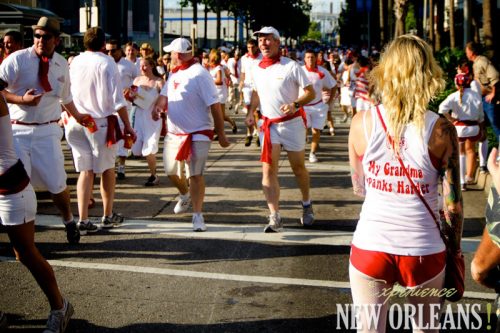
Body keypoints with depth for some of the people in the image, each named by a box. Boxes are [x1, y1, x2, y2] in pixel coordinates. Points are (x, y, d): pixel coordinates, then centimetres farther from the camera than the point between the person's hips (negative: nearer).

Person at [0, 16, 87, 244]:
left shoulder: (62, 65, 6)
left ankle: (69, 221, 31)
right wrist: (22, 99, -22)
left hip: (47, 131, 2)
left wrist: (77, 116, 34)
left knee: (56, 183, 5)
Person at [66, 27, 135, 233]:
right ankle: (108, 216, 22)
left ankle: (83, 220, 0)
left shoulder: (74, 63, 2)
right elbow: (117, 100, -11)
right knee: (107, 169, 13)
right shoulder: (107, 63, -9)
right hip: (101, 122, -3)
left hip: (76, 122, 3)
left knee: (85, 170, 7)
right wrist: (128, 126, -6)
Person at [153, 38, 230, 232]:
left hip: (197, 134, -8)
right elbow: (165, 95, 16)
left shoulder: (199, 74, -16)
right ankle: (185, 195, 46)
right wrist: (158, 106, -9)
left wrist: (221, 135, -16)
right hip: (174, 133, 8)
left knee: (195, 175, -8)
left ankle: (197, 215, 0)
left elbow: (215, 105, -16)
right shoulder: (174, 73, 9)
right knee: (171, 171, 17)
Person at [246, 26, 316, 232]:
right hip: (268, 124, 4)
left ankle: (307, 205, 35)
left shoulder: (291, 66, -11)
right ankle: (275, 218, -10)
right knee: (268, 170, -9)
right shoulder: (256, 69, 4)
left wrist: (295, 104, -28)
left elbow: (310, 92, -10)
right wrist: (251, 112, 6)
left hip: (292, 123, -3)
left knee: (298, 167, 11)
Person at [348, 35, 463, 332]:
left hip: (370, 246, 0)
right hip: (424, 251, 0)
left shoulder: (362, 123, -6)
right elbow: (454, 205, -6)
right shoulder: (441, 129, -10)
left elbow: (359, 189, 6)